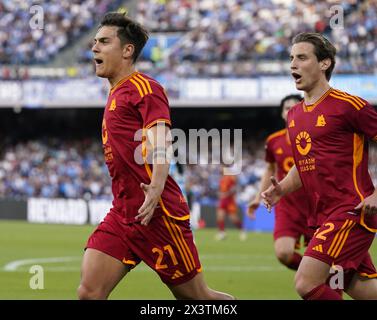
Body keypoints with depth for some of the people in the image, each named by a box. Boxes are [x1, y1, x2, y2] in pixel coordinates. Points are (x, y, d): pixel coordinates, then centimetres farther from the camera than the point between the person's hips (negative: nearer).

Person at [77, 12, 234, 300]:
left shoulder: (144, 87, -8)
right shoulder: (116, 94, 19)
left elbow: (161, 143, -23)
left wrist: (156, 188, -39)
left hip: (157, 213, -8)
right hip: (122, 214, 8)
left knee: (196, 297, 1)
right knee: (89, 292, -9)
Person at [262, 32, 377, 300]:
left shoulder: (347, 105, -10)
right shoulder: (294, 115, 15)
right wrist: (281, 189, 9)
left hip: (351, 211, -8)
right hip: (323, 215, 8)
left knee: (306, 283, -18)